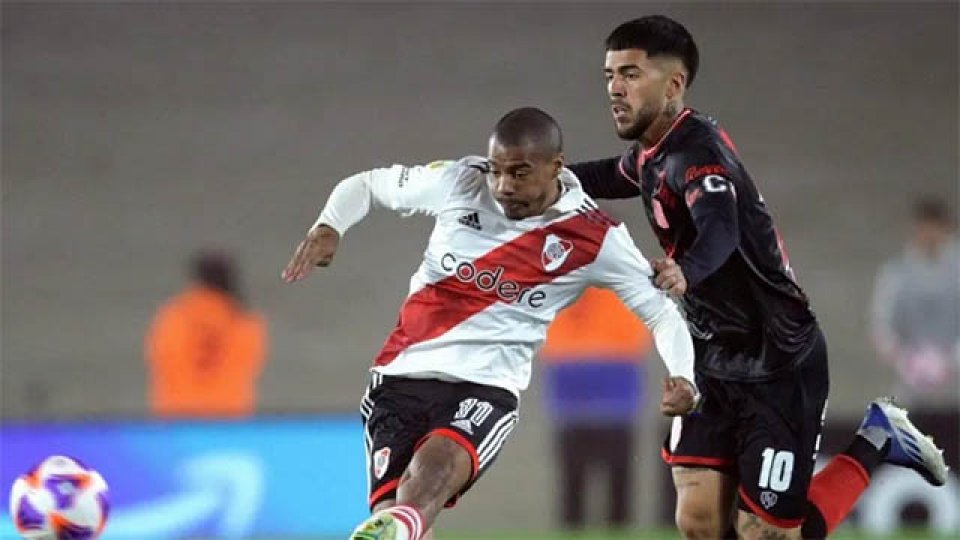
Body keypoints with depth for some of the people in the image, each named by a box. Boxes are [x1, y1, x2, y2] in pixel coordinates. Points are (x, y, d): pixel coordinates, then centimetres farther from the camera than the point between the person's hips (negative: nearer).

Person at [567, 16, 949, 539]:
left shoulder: (696, 153, -22)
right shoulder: (652, 154, 6)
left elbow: (720, 230, -44)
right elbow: (611, 176, 33)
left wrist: (686, 272, -65)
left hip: (780, 364, -8)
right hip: (715, 363, 8)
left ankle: (874, 443, 13)